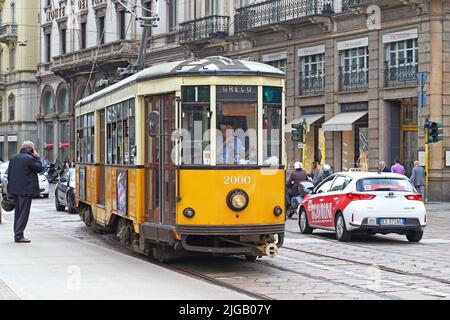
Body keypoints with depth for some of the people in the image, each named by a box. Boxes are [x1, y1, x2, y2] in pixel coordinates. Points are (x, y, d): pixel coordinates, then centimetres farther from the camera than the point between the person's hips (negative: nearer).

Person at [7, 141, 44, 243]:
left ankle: (17, 234, 19)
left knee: (17, 212, 16)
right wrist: (37, 158, 5)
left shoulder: (13, 158, 9)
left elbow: (9, 173, 12)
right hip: (25, 190, -7)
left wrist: (11, 187, 16)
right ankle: (19, 236, -7)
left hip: (15, 189, 8)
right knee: (23, 213, -4)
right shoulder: (29, 159, -15)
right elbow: (39, 168, -6)